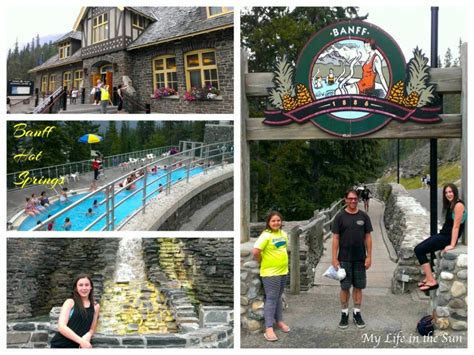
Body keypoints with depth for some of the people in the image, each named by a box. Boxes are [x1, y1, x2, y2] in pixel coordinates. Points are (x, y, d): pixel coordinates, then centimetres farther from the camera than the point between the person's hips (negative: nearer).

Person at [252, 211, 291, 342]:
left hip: (283, 271, 7)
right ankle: (269, 328, -3)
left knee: (279, 297, 19)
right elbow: (255, 251, -26)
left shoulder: (283, 234, 6)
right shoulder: (266, 235, -18)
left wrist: (282, 261, 12)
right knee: (271, 299, -5)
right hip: (270, 272, -7)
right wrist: (262, 262, -10)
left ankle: (279, 321, 34)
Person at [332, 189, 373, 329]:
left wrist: (369, 256, -1)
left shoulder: (363, 216, 4)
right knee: (345, 287, 3)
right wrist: (334, 258, -8)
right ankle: (344, 314, 13)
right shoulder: (340, 216, -2)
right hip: (344, 258, -2)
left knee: (358, 286, 7)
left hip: (360, 258, 2)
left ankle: (357, 314, 18)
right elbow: (335, 238, -3)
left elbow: (368, 237, 5)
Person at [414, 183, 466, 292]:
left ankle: (432, 281, -15)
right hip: (443, 234, 9)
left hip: (448, 237, -9)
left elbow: (456, 226, -18)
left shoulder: (458, 205, -15)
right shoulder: (450, 205, 14)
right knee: (418, 249, 1)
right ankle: (428, 278, 2)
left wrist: (452, 245, -21)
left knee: (419, 250, -14)